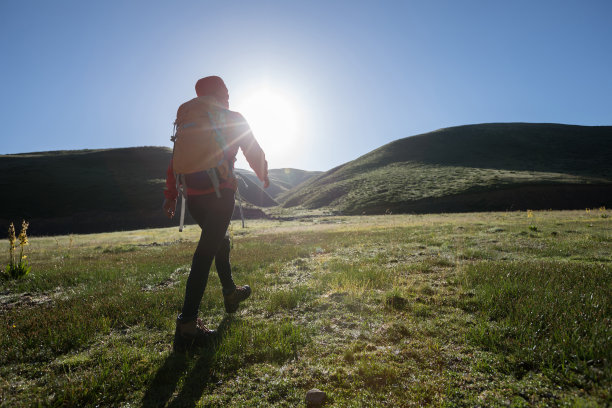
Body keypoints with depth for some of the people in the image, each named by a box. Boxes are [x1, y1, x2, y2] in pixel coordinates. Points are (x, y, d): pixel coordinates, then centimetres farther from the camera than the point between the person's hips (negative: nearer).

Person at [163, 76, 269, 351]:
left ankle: (231, 293, 38)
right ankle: (187, 324, -16)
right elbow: (254, 152, 12)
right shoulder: (233, 119, 6)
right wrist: (264, 176, 29)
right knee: (206, 252, -11)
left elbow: (177, 159, 14)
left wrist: (170, 195, 15)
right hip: (219, 193, -6)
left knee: (219, 241, 24)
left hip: (193, 196, 6)